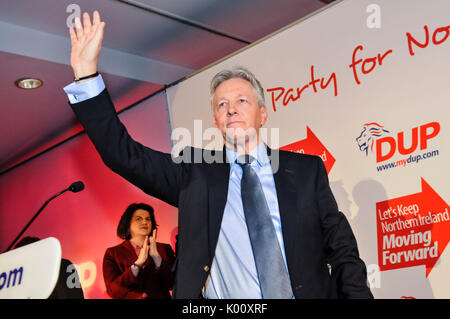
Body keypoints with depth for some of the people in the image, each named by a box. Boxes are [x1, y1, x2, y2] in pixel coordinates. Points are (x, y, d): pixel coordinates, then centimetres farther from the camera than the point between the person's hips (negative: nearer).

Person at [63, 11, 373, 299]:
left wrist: (357, 294, -8)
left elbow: (342, 249, 8)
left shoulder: (307, 170, 9)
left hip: (305, 292, -1)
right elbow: (123, 153, 2)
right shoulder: (194, 173, 9)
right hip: (218, 296, 1)